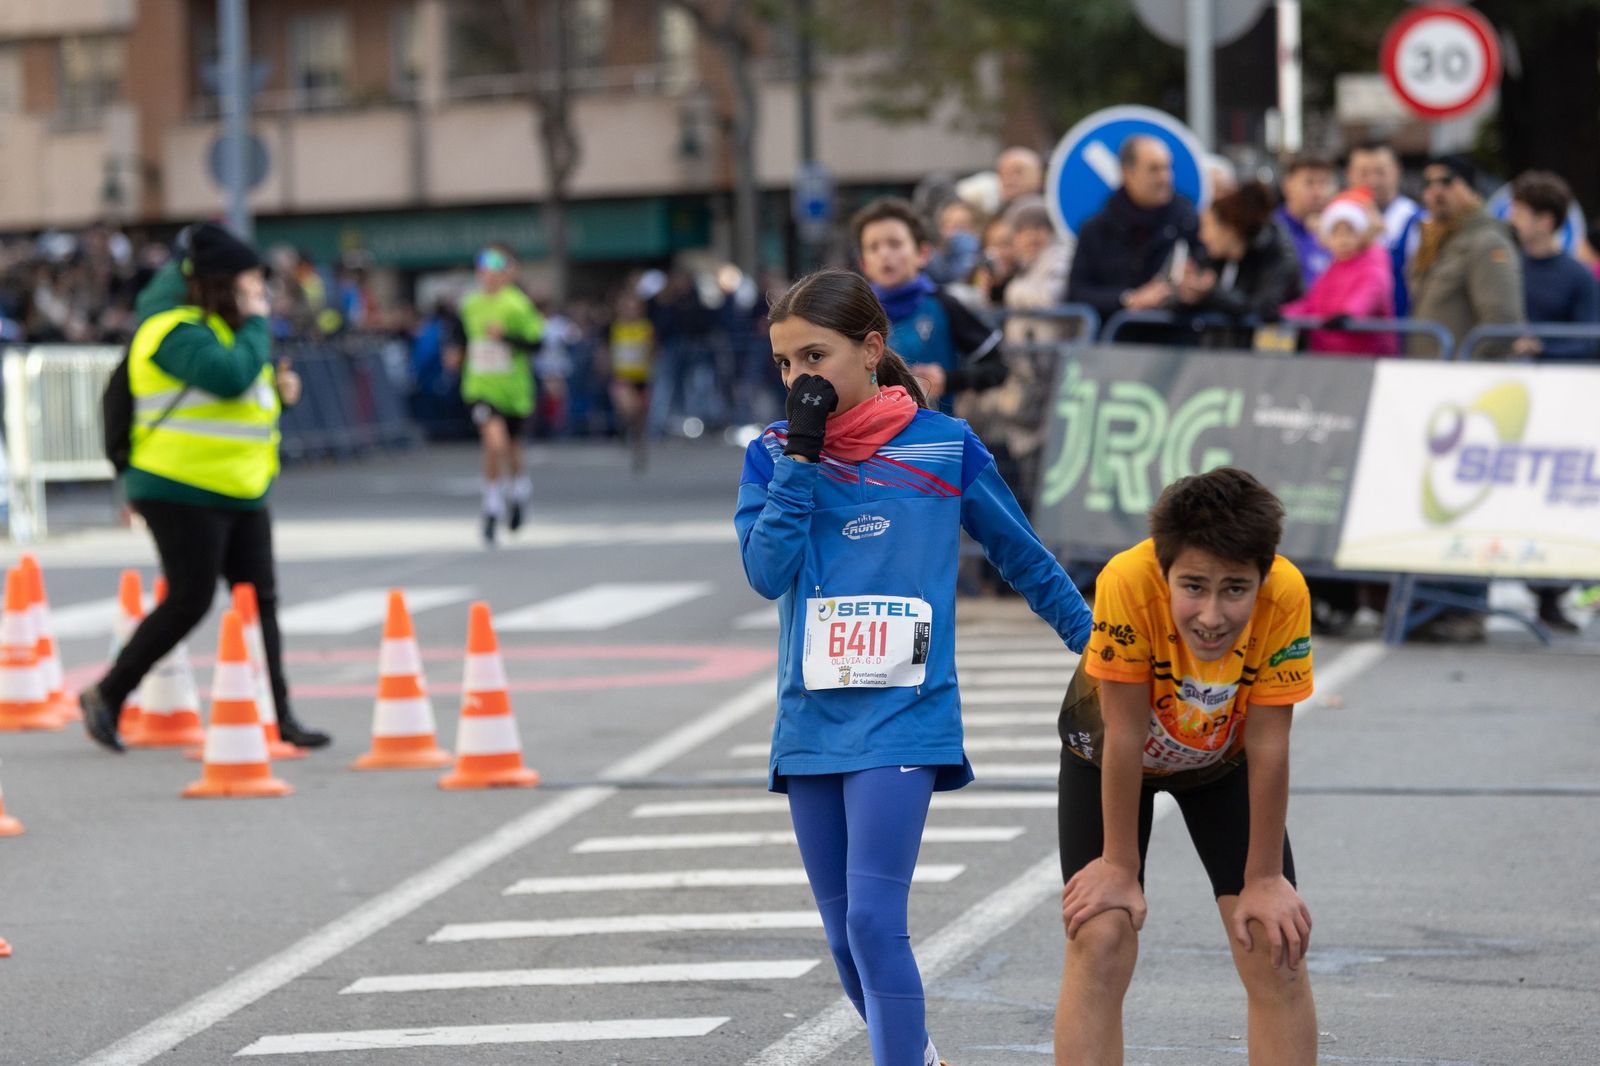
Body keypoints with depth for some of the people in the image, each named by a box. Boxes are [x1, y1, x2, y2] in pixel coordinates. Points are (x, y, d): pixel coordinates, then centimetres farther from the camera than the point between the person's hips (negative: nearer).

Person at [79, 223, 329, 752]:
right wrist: (256, 323, -16)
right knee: (189, 601, -8)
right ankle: (106, 696, 4)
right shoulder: (178, 331, -14)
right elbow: (229, 375, -30)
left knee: (261, 600, 4)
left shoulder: (227, 331, 18)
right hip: (183, 493, -10)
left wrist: (278, 390, 8)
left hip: (241, 493, 10)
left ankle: (278, 713, 5)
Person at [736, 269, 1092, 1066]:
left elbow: (1023, 555, 11)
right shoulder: (772, 455, 4)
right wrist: (801, 456, -15)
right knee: (845, 939, 10)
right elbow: (767, 571, -11)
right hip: (812, 724, 4)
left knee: (874, 921, -17)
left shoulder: (943, 446, -1)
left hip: (903, 722, -4)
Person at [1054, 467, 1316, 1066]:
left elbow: (1267, 745, -25)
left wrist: (1264, 879, -17)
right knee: (1100, 941, -15)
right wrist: (1119, 867, -20)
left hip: (1222, 761, 2)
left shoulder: (1285, 596, -35)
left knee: (1276, 948, -7)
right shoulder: (1127, 584, -41)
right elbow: (1125, 736, -30)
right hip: (1108, 760, -2)